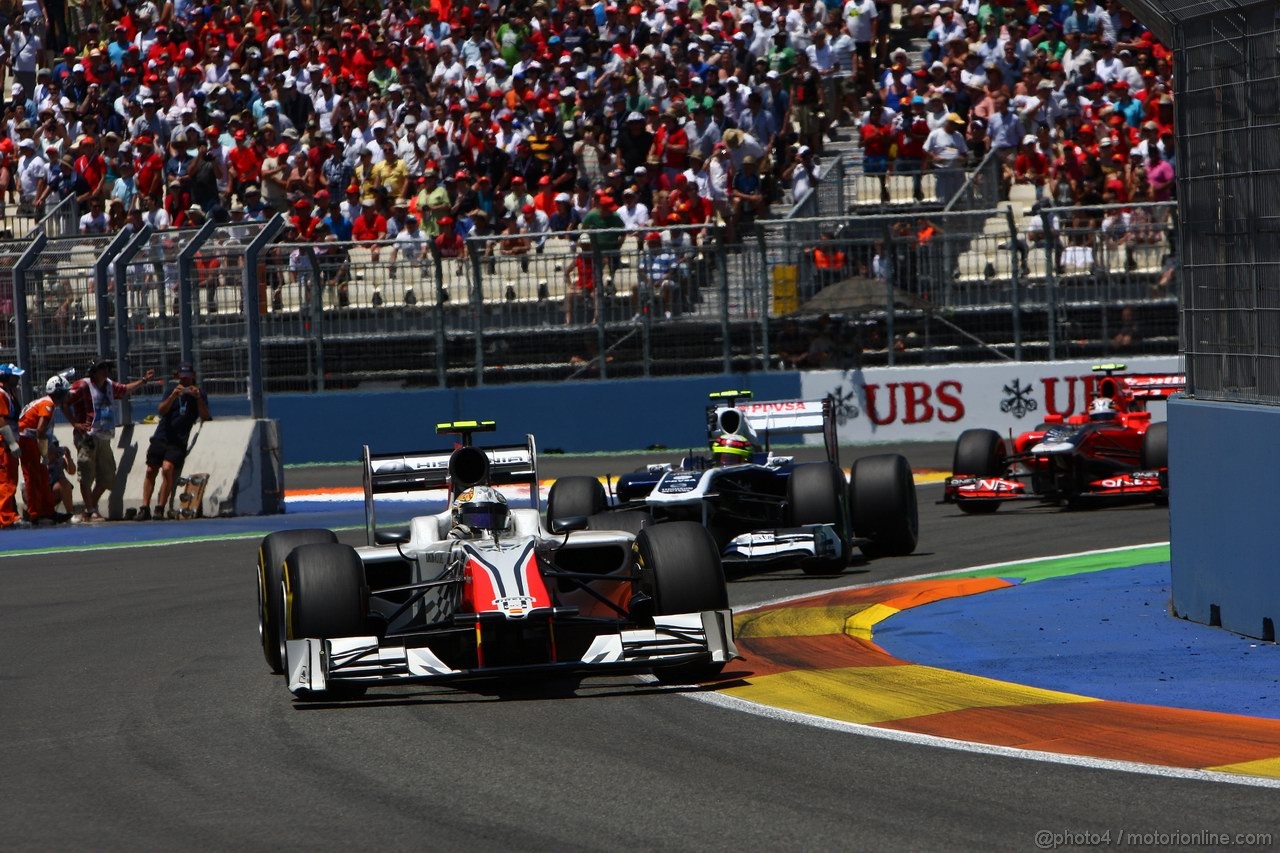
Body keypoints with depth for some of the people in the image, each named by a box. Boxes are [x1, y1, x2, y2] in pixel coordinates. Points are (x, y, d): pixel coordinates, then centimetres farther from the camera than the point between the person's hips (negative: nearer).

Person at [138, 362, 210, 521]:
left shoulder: (199, 393, 4)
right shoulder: (173, 391, 9)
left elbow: (205, 417, -7)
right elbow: (161, 411, -4)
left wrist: (198, 398, -20)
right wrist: (173, 396, -19)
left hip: (179, 441, -3)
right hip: (161, 436, 3)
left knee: (167, 469, -22)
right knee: (150, 471, -2)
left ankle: (160, 508, -17)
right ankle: (145, 508, 5)